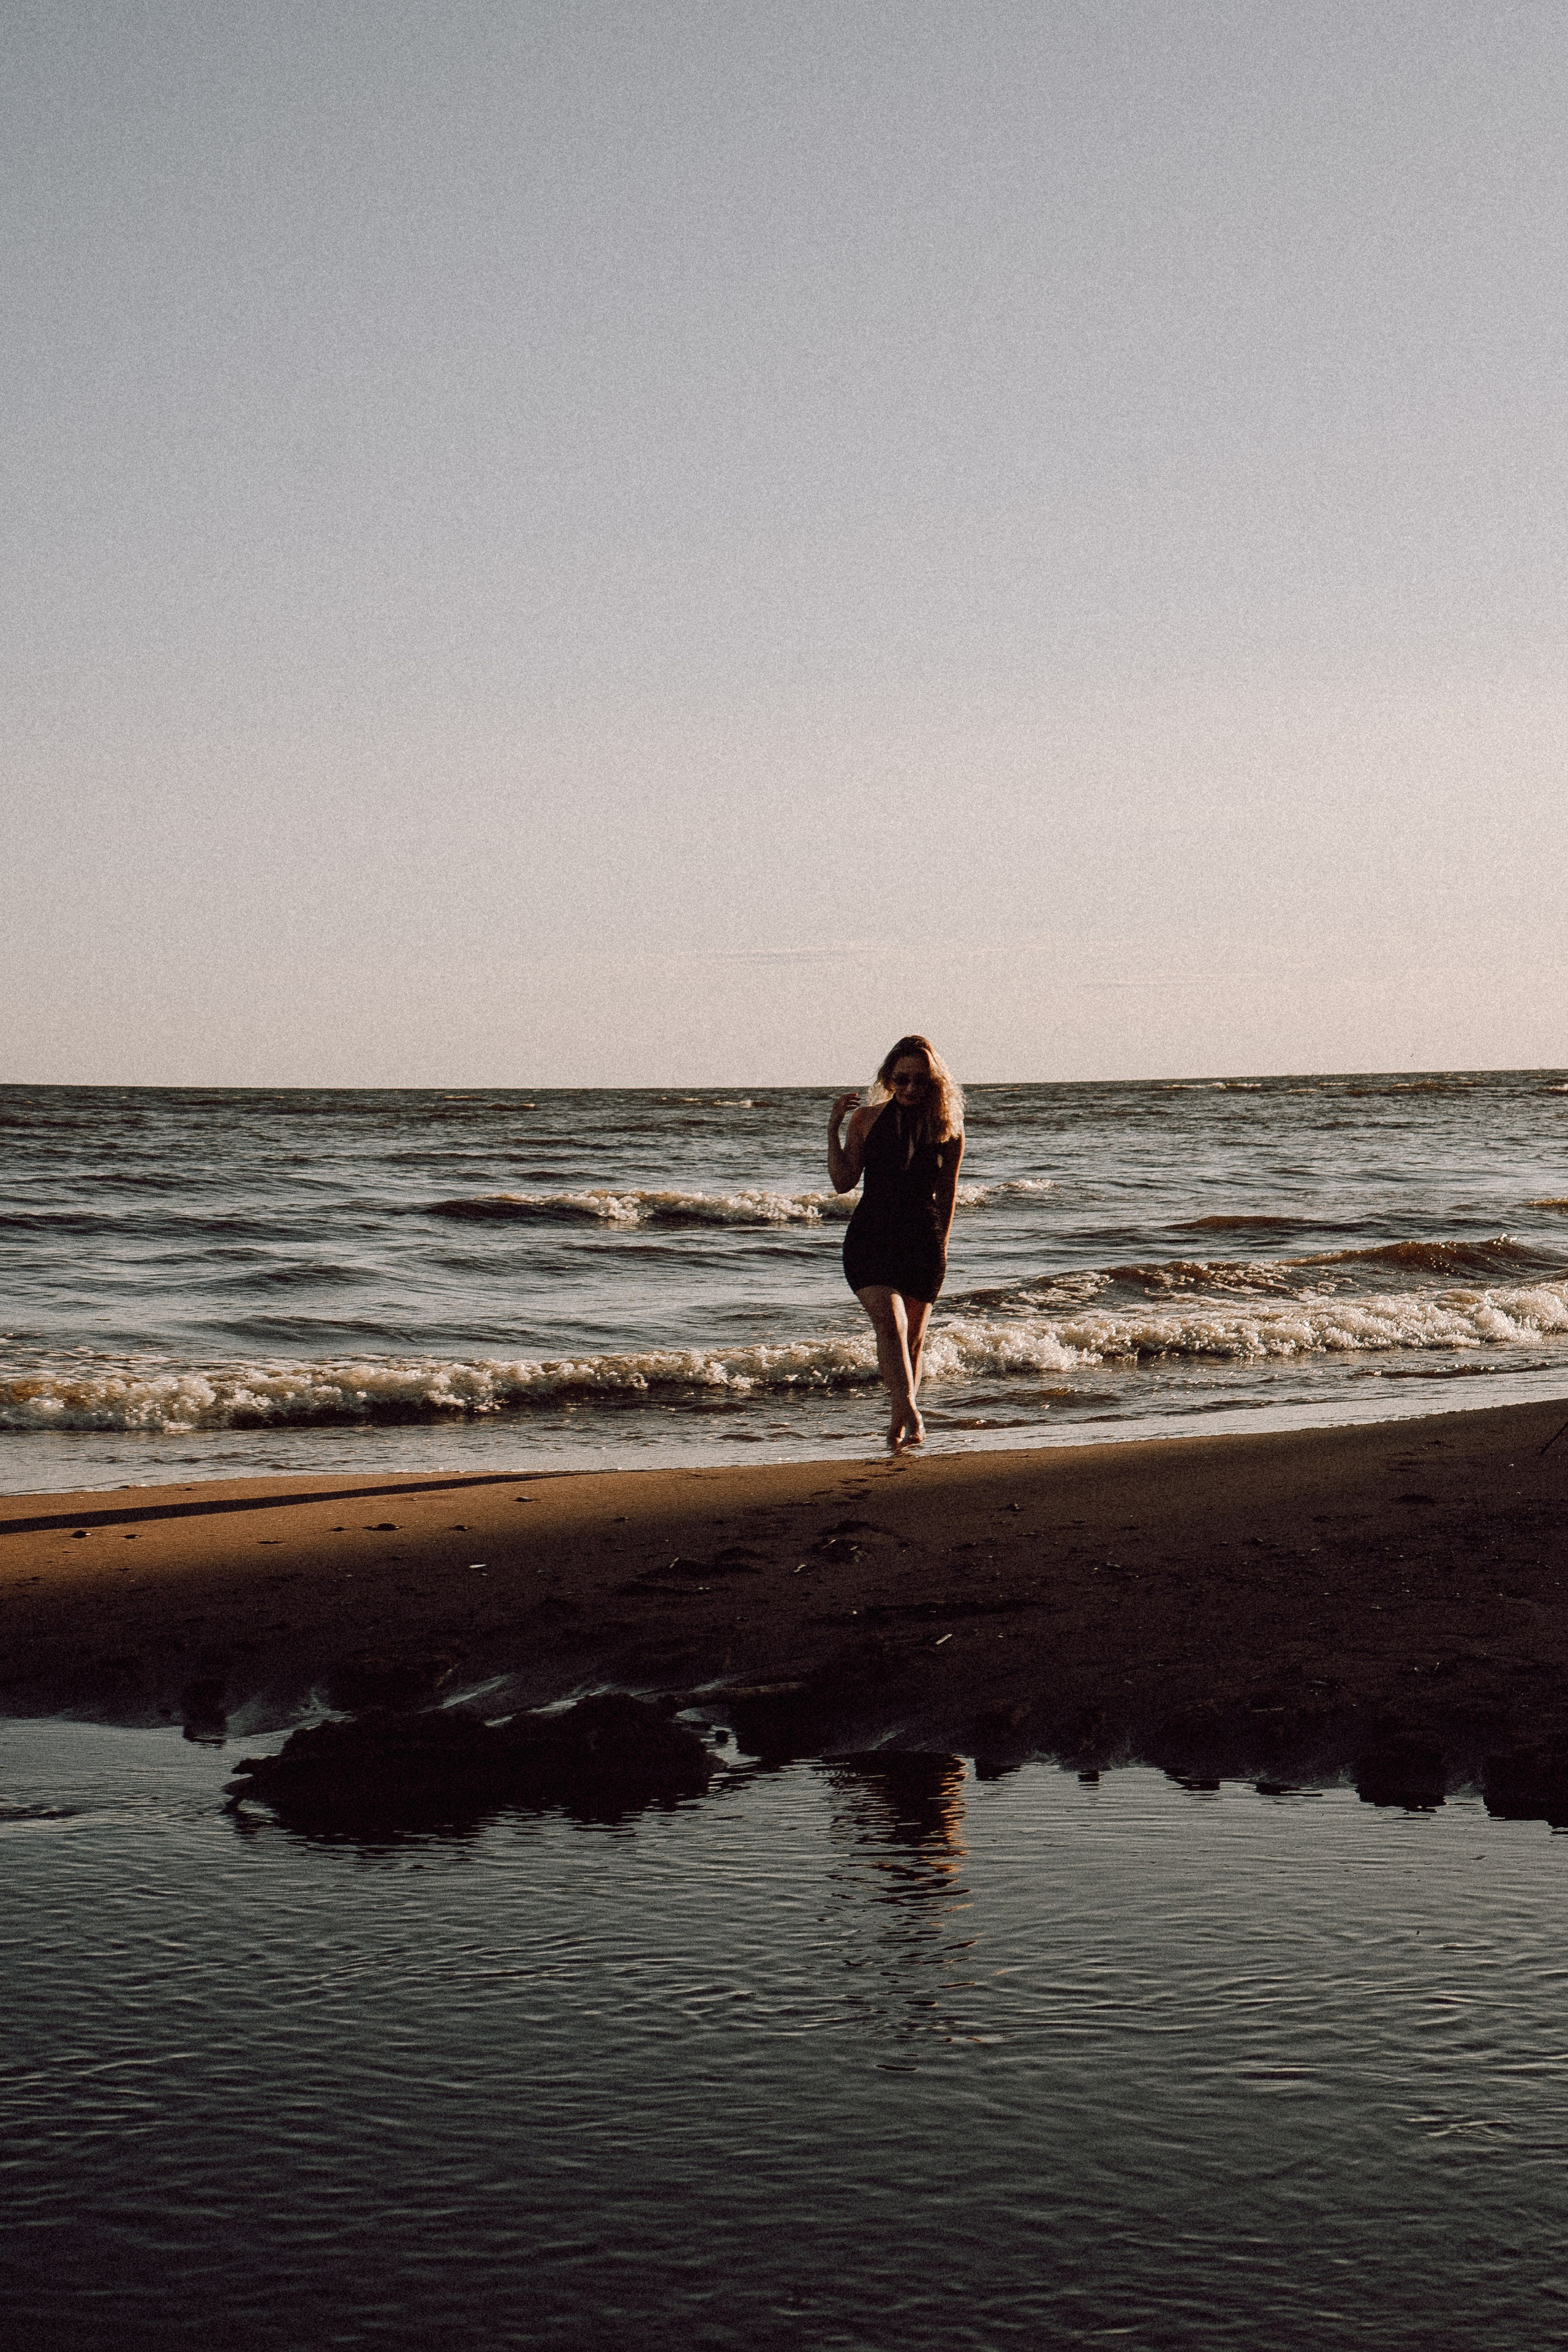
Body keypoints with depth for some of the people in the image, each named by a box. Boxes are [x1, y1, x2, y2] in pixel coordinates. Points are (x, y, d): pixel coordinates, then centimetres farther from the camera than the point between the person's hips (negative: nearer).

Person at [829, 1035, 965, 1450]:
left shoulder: (947, 1128, 2)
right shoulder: (867, 1119, 1)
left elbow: (947, 1191, 12)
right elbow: (843, 1181, -1)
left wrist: (941, 1244, 15)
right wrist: (835, 1129, -9)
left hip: (923, 1244, 1)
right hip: (871, 1239, -1)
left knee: (912, 1339, 8)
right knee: (890, 1323, -21)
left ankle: (898, 1425, 22)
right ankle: (912, 1417, -31)